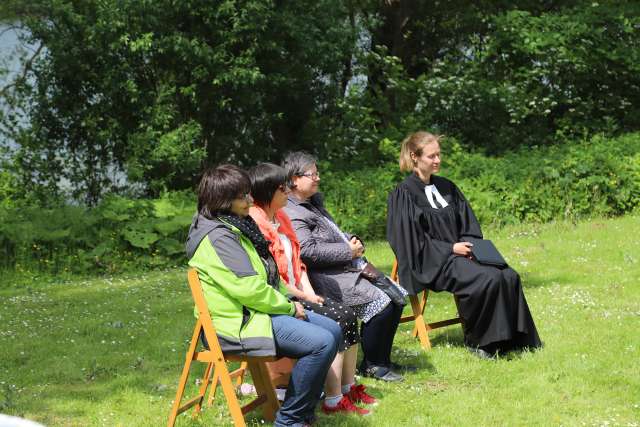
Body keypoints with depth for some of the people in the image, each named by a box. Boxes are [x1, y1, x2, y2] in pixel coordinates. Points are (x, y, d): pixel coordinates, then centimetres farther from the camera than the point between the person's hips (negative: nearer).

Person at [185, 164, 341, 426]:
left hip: (257, 310, 11)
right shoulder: (218, 237, -19)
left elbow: (269, 273, 22)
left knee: (333, 331, 8)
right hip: (238, 324, -11)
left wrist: (288, 300, 7)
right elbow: (249, 289, -24)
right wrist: (288, 307, -11)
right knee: (321, 343, -22)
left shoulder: (237, 226, 15)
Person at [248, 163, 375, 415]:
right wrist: (303, 297, -13)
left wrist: (310, 293, 3)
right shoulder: (254, 225, -17)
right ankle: (333, 401, -18)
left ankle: (349, 388, 4)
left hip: (297, 295, 9)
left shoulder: (281, 217, 14)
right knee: (335, 323, -20)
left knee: (347, 316, -4)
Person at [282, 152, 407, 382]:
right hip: (327, 278, -11)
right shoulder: (291, 214, -13)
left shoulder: (314, 203, 20)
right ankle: (370, 364, -3)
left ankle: (382, 359, 14)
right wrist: (349, 251, -17)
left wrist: (353, 241, 8)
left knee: (396, 297, 4)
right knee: (379, 302, -21)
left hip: (348, 268, 11)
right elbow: (308, 250, -24)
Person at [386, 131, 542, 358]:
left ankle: (509, 339, -13)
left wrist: (470, 246, -4)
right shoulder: (404, 194, -6)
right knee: (487, 279, -29)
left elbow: (468, 224, 17)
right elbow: (411, 238, -12)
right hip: (432, 263, -7)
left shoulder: (446, 187, 15)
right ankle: (477, 342, -15)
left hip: (458, 253, 7)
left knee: (509, 276, -18)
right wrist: (451, 248, -15)